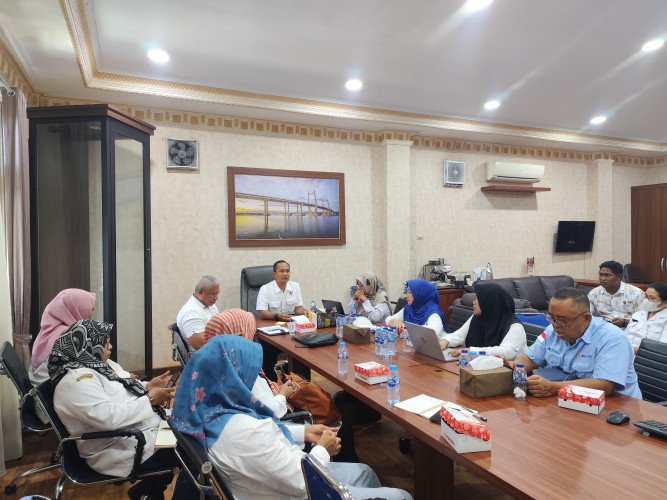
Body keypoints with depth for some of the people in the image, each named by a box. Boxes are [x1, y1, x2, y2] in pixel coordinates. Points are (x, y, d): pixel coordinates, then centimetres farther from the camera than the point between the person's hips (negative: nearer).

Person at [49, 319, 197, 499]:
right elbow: (109, 417, -29)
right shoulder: (76, 379, -19)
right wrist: (150, 399, -20)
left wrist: (147, 388, 3)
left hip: (132, 435, 10)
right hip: (123, 452, -10)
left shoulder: (88, 369, 12)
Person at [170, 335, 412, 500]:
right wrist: (323, 449, -10)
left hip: (279, 473, 9)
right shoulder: (244, 430, -38)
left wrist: (304, 433, 6)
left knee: (364, 472, 26)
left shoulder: (212, 410, -8)